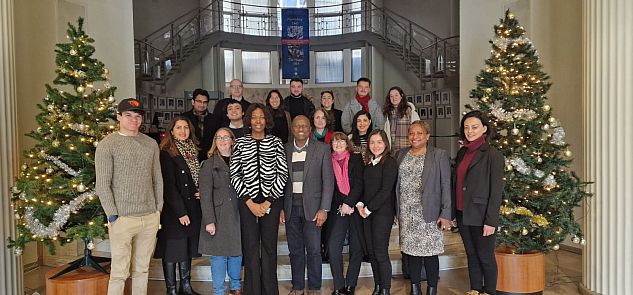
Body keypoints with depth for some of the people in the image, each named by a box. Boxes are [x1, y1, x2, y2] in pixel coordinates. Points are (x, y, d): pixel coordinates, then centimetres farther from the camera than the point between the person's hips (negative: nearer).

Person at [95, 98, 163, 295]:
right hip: (123, 218, -4)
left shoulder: (151, 144, 10)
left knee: (142, 269, 13)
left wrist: (158, 209, 9)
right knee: (119, 273, -1)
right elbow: (102, 185, -6)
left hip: (150, 218, 4)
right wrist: (113, 216, -10)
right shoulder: (107, 145, -3)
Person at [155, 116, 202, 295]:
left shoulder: (193, 151, 11)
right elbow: (169, 185, -14)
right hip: (173, 210, -6)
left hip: (192, 208, 7)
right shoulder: (166, 153, -10)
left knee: (188, 248, 14)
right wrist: (180, 212, -16)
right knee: (173, 249, 2)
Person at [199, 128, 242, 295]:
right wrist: (209, 221, -12)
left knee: (237, 252, 10)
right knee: (219, 254, 2)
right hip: (218, 216, -3)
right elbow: (205, 195, -6)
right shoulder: (209, 164, -1)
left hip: (237, 215, 3)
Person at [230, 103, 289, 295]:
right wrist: (250, 202, -6)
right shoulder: (240, 143, 6)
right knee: (250, 245, 4)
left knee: (269, 245, 5)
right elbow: (234, 175, 1)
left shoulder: (275, 142, 5)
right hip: (247, 201, 0)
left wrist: (268, 201, -7)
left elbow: (283, 173, 0)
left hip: (271, 200, 0)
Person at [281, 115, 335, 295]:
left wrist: (324, 209, -8)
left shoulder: (322, 149, 0)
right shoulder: (284, 150, 7)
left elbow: (328, 180, -2)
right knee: (295, 250, 9)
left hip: (311, 206, -2)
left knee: (313, 250, 1)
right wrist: (280, 207, 3)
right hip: (290, 207, 2)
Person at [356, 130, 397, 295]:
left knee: (381, 253, -5)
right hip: (367, 213, 7)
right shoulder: (368, 164, 13)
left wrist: (368, 209, -11)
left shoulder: (390, 163, -8)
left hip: (382, 212, -6)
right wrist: (360, 204, -1)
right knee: (371, 252, 9)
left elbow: (386, 190, -14)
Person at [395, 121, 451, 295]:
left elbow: (446, 186, -5)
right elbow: (397, 184, 12)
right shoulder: (402, 155, 10)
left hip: (429, 214, -4)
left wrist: (445, 214, -11)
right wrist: (398, 211, 7)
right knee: (411, 250, 9)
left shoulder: (439, 155, -1)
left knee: (430, 252, 1)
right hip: (406, 214, 4)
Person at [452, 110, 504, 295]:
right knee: (471, 255, 17)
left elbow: (496, 190, -12)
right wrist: (451, 212, 8)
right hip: (462, 214, 6)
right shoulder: (462, 152, 9)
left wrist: (491, 220, -14)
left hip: (480, 215, -6)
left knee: (485, 257, 7)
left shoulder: (493, 155, -10)